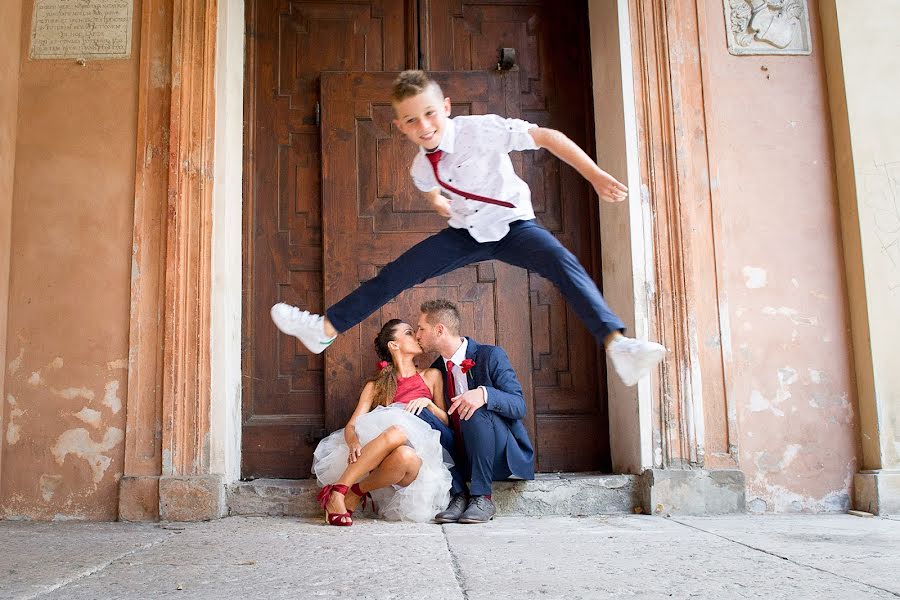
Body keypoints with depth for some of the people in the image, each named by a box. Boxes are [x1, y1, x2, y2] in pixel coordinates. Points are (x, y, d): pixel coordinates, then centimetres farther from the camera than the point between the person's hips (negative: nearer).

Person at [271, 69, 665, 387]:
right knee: (396, 274, -3)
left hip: (513, 226, -4)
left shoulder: (482, 129, -23)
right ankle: (324, 329, 5)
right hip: (465, 234, 5)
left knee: (562, 264, -33)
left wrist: (596, 176, -26)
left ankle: (617, 344, -42)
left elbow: (547, 136, -24)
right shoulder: (421, 166, -4)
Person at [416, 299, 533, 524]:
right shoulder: (437, 369, 8)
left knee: (476, 411, -32)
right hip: (465, 458, 6)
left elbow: (519, 406, -17)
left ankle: (482, 497, -22)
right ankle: (459, 495, -15)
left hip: (506, 457, -5)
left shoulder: (490, 355, -10)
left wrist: (484, 393, -36)